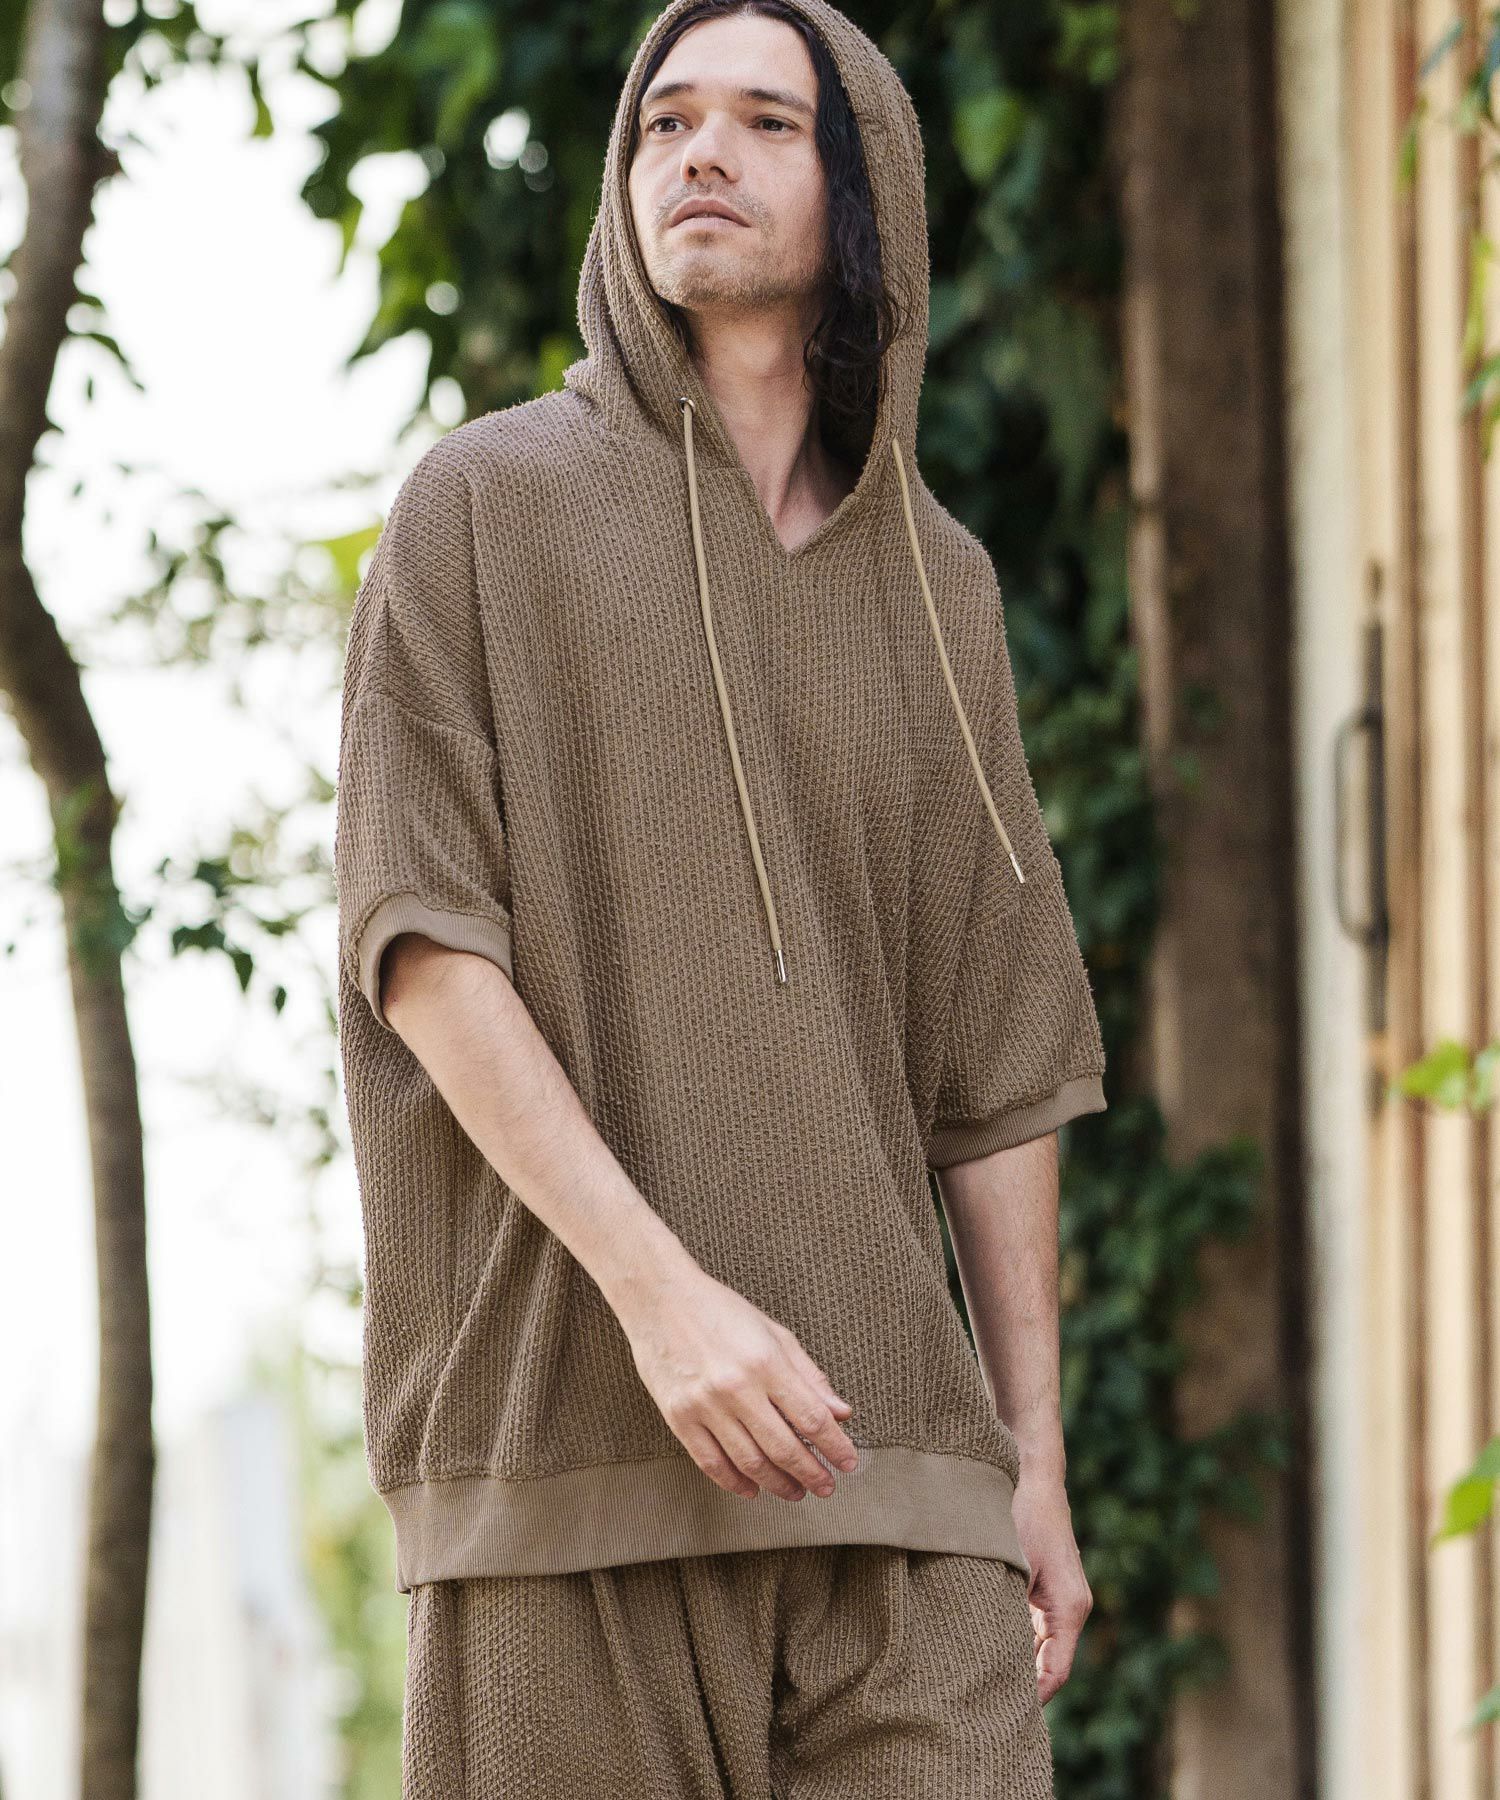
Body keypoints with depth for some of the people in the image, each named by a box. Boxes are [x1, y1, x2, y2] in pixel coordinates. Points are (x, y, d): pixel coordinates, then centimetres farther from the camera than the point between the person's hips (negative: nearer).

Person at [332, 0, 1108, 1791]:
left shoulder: (935, 589, 16)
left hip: (886, 1437, 4)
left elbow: (997, 1039, 15)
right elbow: (415, 940, -7)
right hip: (567, 1419, -3)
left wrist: (1037, 1461, 9)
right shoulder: (481, 508, 3)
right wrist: (657, 1286, -19)